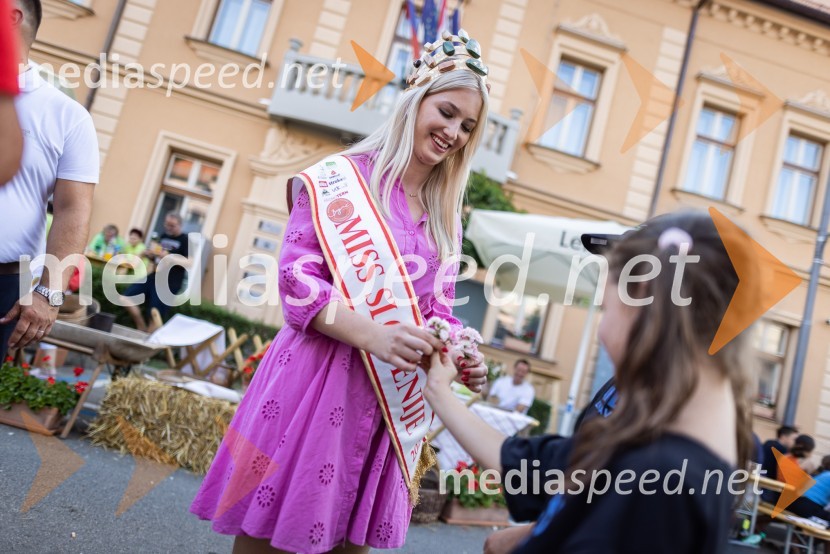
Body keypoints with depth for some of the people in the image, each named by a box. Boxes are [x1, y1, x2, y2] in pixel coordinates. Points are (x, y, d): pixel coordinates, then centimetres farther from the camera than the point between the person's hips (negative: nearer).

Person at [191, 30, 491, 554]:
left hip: (393, 394, 6)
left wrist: (462, 359, -8)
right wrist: (373, 335, -26)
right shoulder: (340, 177, -6)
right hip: (318, 378, -5)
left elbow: (439, 309, 13)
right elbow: (297, 278, -12)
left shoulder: (445, 217, 13)